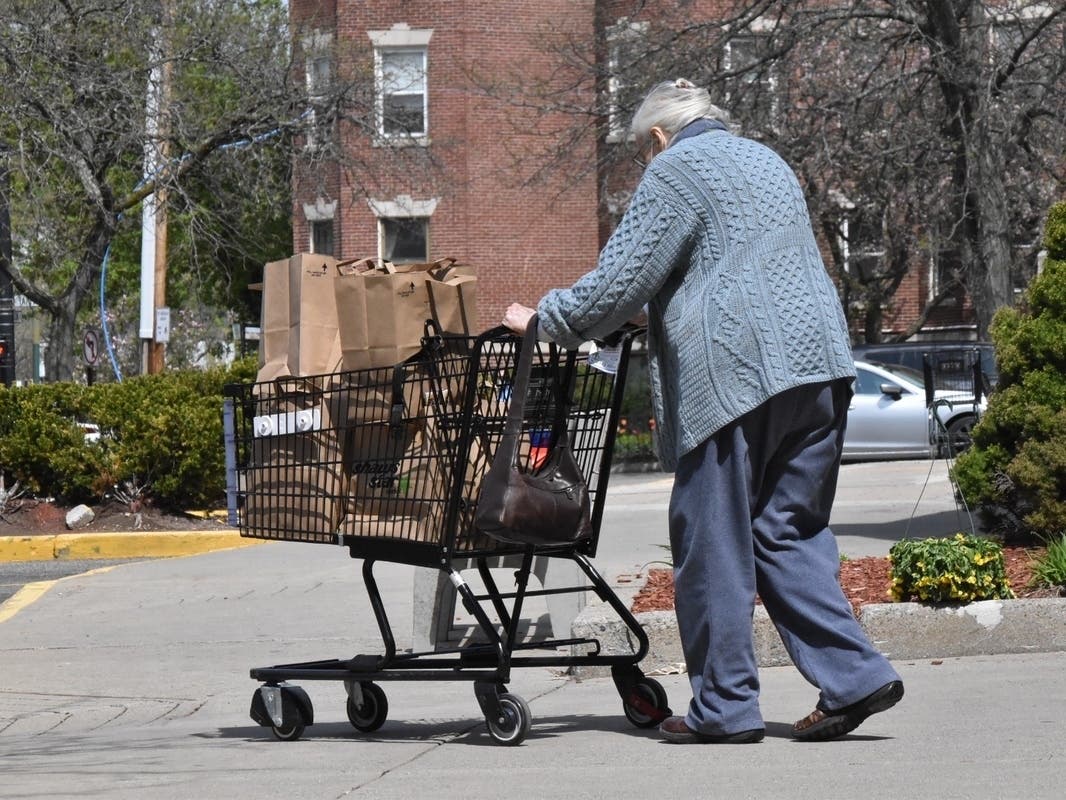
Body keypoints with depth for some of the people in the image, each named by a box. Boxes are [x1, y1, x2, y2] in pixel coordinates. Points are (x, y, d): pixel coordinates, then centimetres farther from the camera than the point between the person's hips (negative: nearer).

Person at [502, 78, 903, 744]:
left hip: (732, 373, -8)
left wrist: (544, 319, 9)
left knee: (714, 541, 0)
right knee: (790, 531, 10)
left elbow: (622, 279, -4)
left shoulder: (676, 170, 1)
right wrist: (660, 310, 40)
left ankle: (725, 707, 2)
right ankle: (855, 675, -2)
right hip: (818, 365, 8)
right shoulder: (765, 161, 26)